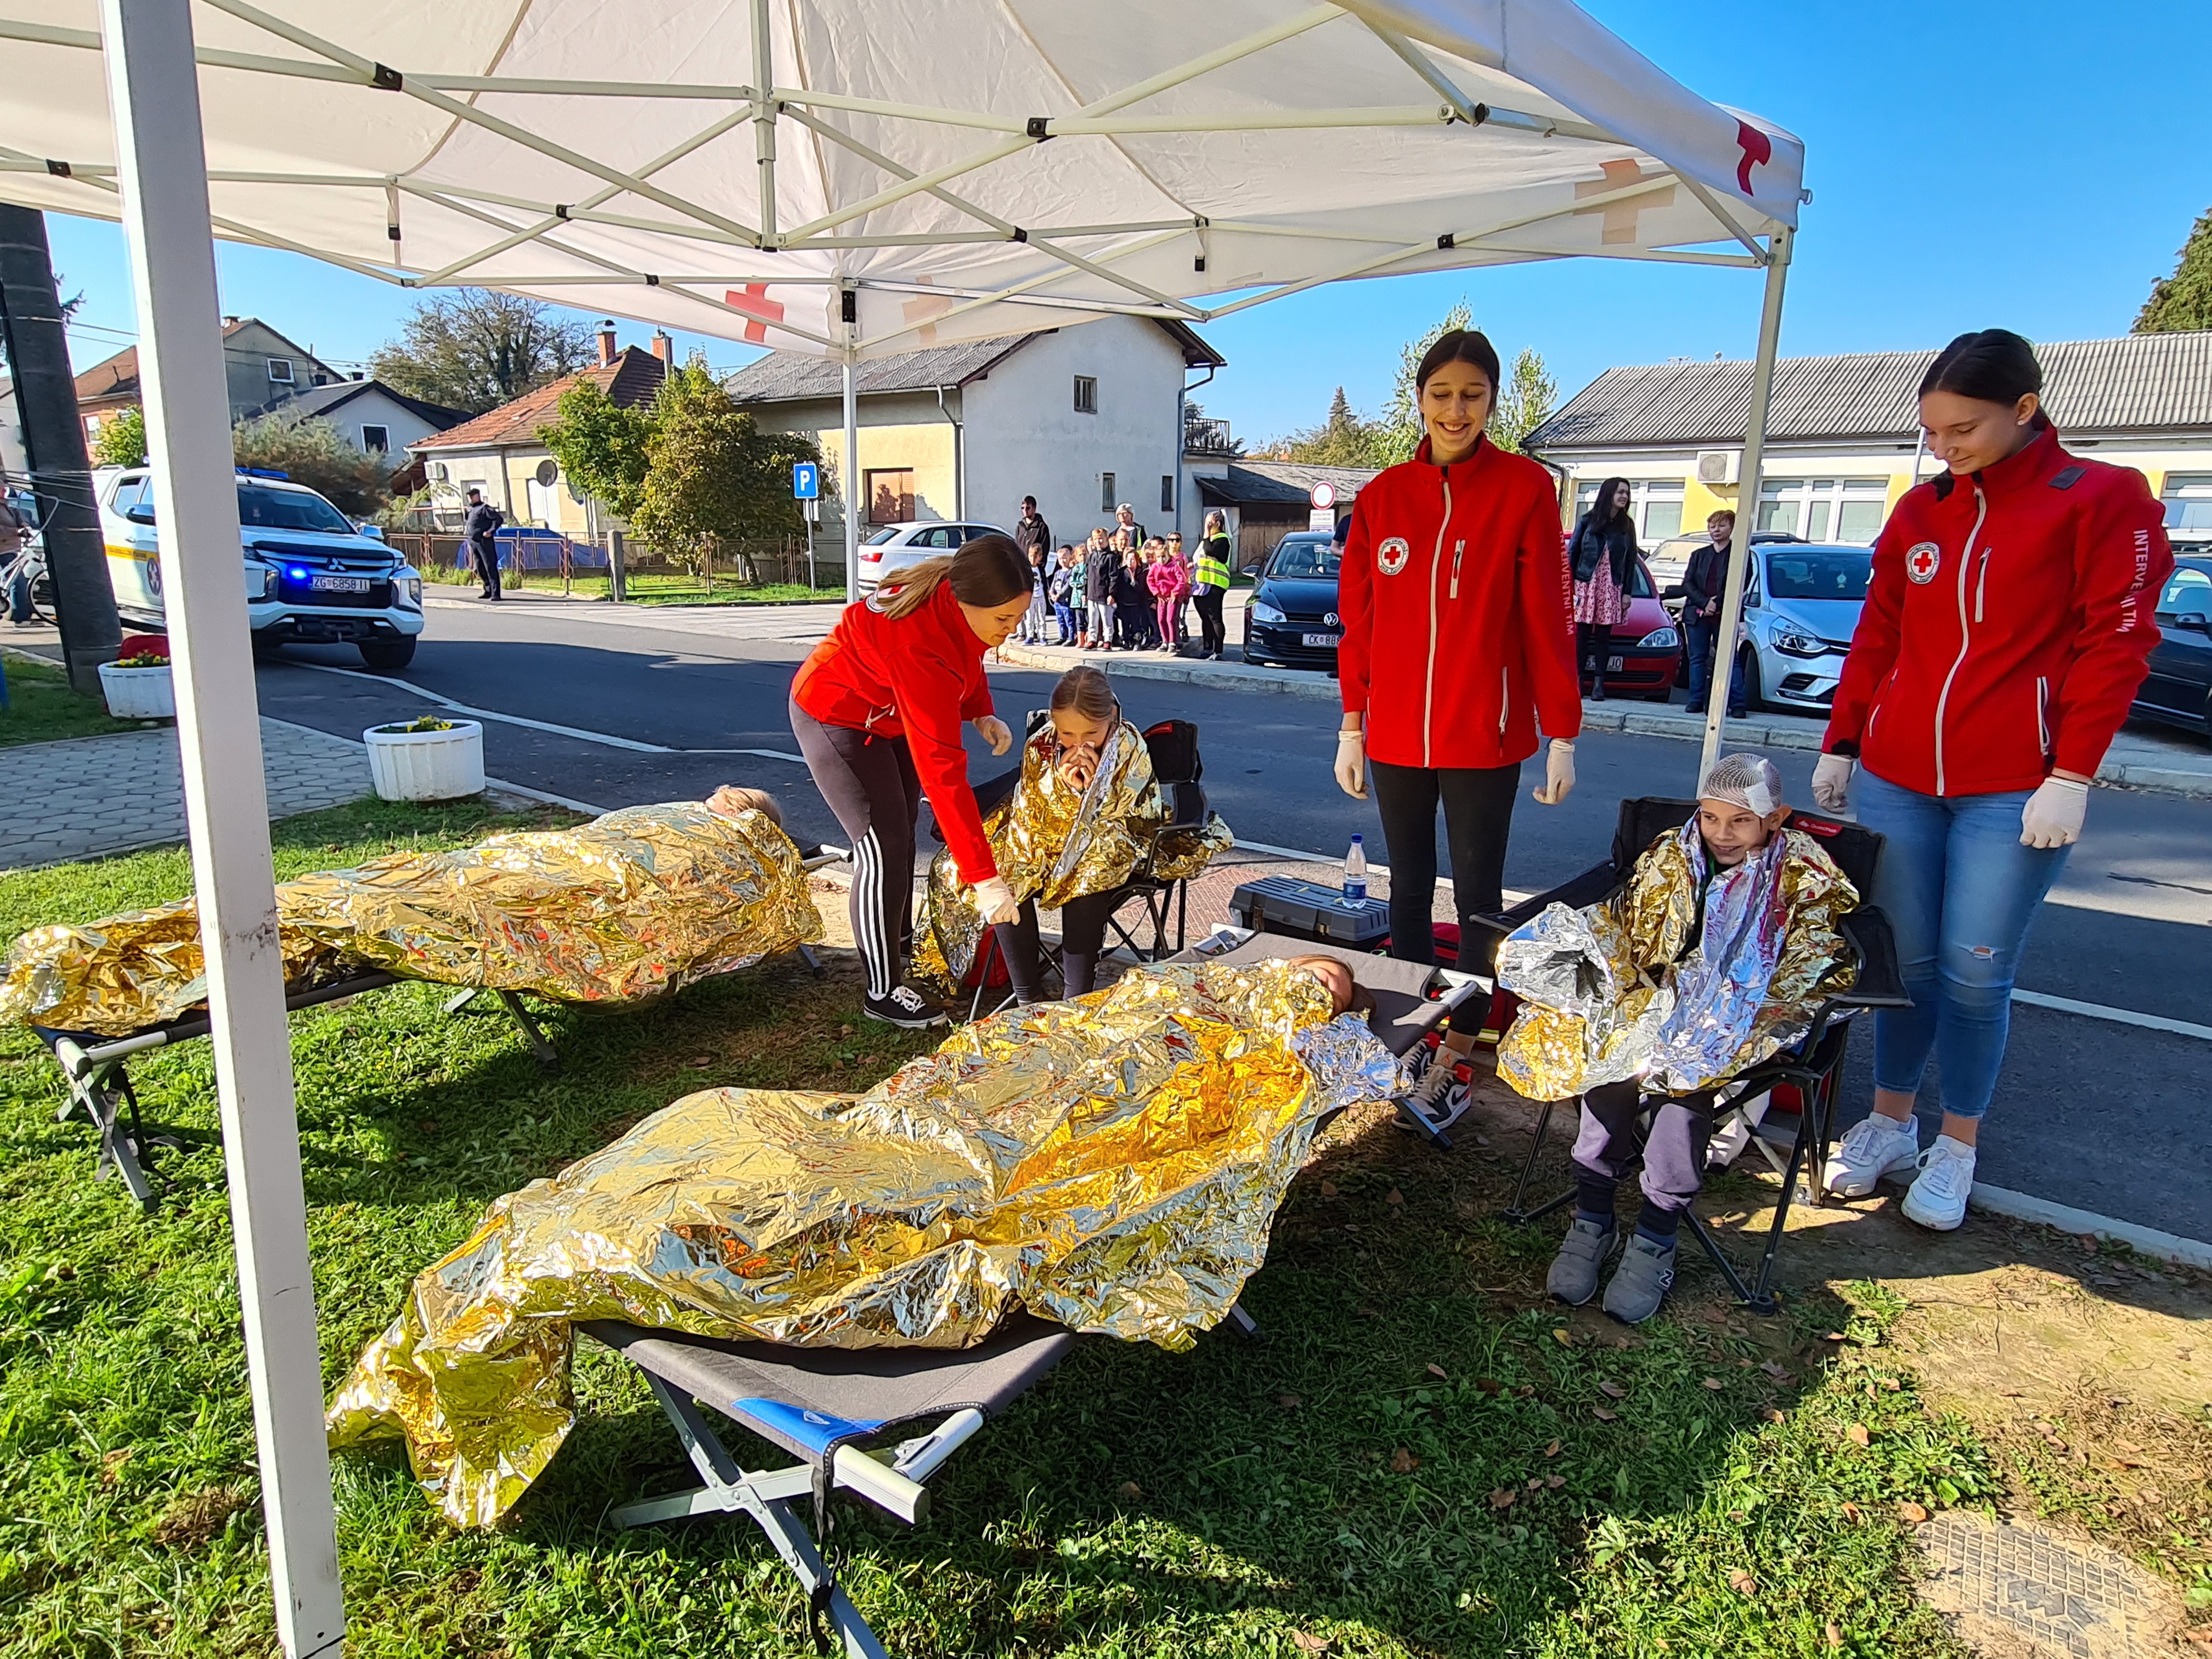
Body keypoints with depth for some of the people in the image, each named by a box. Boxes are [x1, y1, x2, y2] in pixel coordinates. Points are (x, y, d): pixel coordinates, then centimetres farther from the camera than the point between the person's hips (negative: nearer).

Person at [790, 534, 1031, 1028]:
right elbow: (943, 772, -44)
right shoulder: (922, 646, -43)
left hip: (889, 713, 9)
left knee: (902, 831, 17)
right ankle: (884, 993, 3)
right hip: (837, 719, -8)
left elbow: (966, 655, 7)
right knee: (884, 849, -10)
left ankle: (900, 945, 36)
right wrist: (984, 878, -43)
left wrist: (982, 713, -10)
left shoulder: (958, 601, -20)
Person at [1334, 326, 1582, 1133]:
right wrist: (1352, 725, 6)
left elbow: (1546, 618, -6)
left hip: (1483, 734, -3)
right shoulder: (1383, 495, 5)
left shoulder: (1524, 487, -5)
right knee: (1408, 889, 14)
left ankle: (1455, 1058, 16)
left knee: (1478, 897, 5)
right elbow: (1357, 619, 7)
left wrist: (1562, 734, -7)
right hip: (1395, 734, 4)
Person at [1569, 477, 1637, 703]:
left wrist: (1627, 592, 3)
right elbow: (1572, 553, 3)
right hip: (1586, 584, -1)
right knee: (1582, 635, -3)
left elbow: (1631, 561, 10)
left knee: (1603, 637, 2)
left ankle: (1598, 684, 2)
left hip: (1612, 588, 2)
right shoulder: (1588, 521, 3)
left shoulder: (1627, 526, 10)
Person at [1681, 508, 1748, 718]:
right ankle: (1696, 701, 10)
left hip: (1726, 616, -4)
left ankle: (1737, 704, -6)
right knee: (1698, 659, 5)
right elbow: (1687, 584, 5)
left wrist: (1718, 604, -14)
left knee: (1730, 659, -5)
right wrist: (1705, 603, -10)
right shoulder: (1699, 555, 15)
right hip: (1697, 614, 4)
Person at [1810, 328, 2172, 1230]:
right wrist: (1839, 747, 12)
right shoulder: (1919, 511, 10)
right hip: (1895, 778, 4)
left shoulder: (2103, 497, -2)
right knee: (1904, 962, 9)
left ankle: (1956, 1148, 18)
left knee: (1975, 975, 1)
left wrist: (2071, 778, -11)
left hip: (2015, 790, -3)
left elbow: (2114, 643, -6)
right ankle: (1889, 1124, 24)